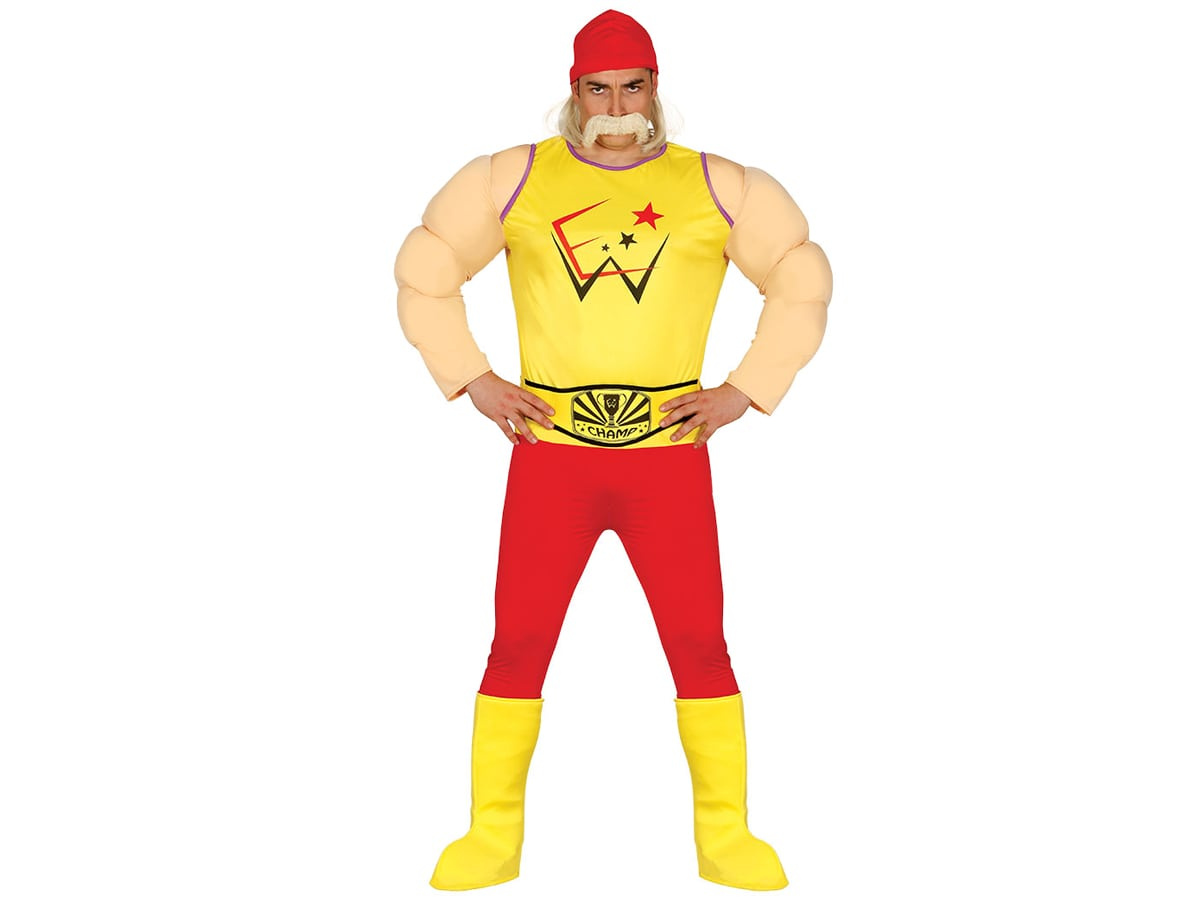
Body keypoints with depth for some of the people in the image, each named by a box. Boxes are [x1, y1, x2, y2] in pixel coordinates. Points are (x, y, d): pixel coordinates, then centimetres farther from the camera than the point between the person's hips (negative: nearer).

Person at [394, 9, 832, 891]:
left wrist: (744, 391, 1)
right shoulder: (514, 179, 4)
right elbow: (425, 270, 11)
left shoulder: (716, 187, 4)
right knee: (518, 645, 0)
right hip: (550, 455, 0)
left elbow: (803, 281, 10)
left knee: (699, 645, -1)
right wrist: (474, 380, 2)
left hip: (670, 457, 0)